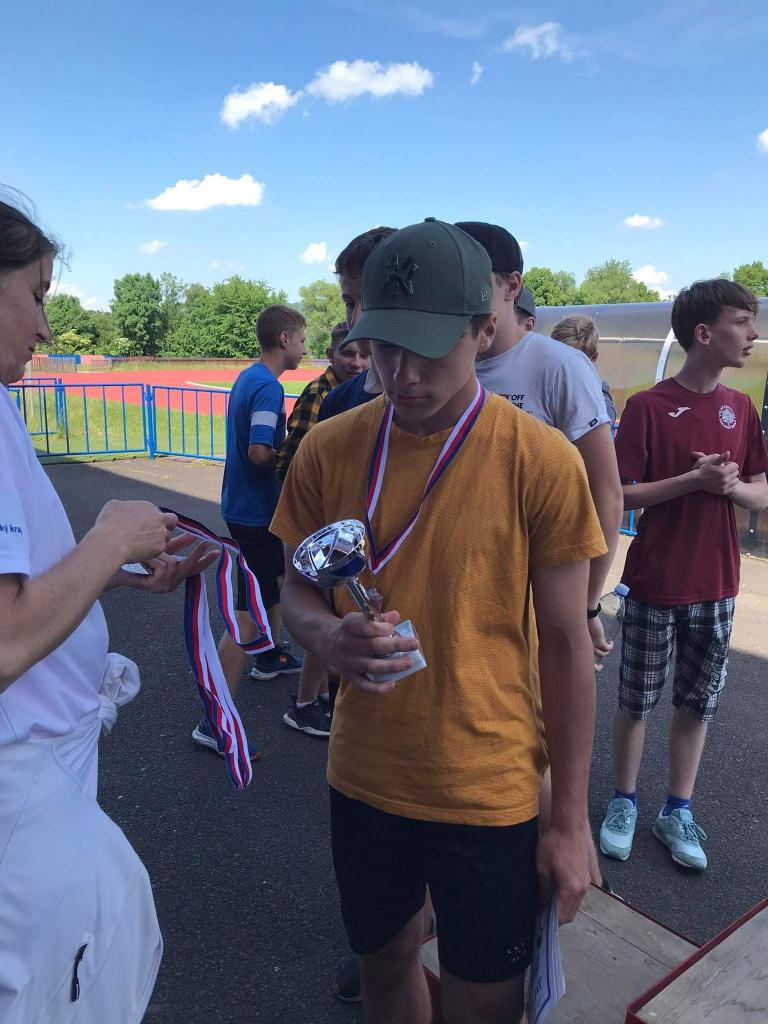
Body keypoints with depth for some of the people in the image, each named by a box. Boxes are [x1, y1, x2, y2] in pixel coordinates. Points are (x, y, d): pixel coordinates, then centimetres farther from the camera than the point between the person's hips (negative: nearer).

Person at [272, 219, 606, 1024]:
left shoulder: (541, 462, -15)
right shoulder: (328, 450, -7)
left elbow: (565, 643, -9)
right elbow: (296, 593, 3)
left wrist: (571, 822, -4)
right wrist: (328, 635, -22)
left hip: (490, 796, -2)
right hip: (364, 779, 3)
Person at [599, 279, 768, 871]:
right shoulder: (648, 407, -10)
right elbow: (620, 494, -12)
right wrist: (694, 480, -21)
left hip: (716, 586, 5)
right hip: (655, 584, -4)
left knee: (698, 703, 12)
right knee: (636, 701, 9)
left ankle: (677, 811, 29)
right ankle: (624, 803, 28)